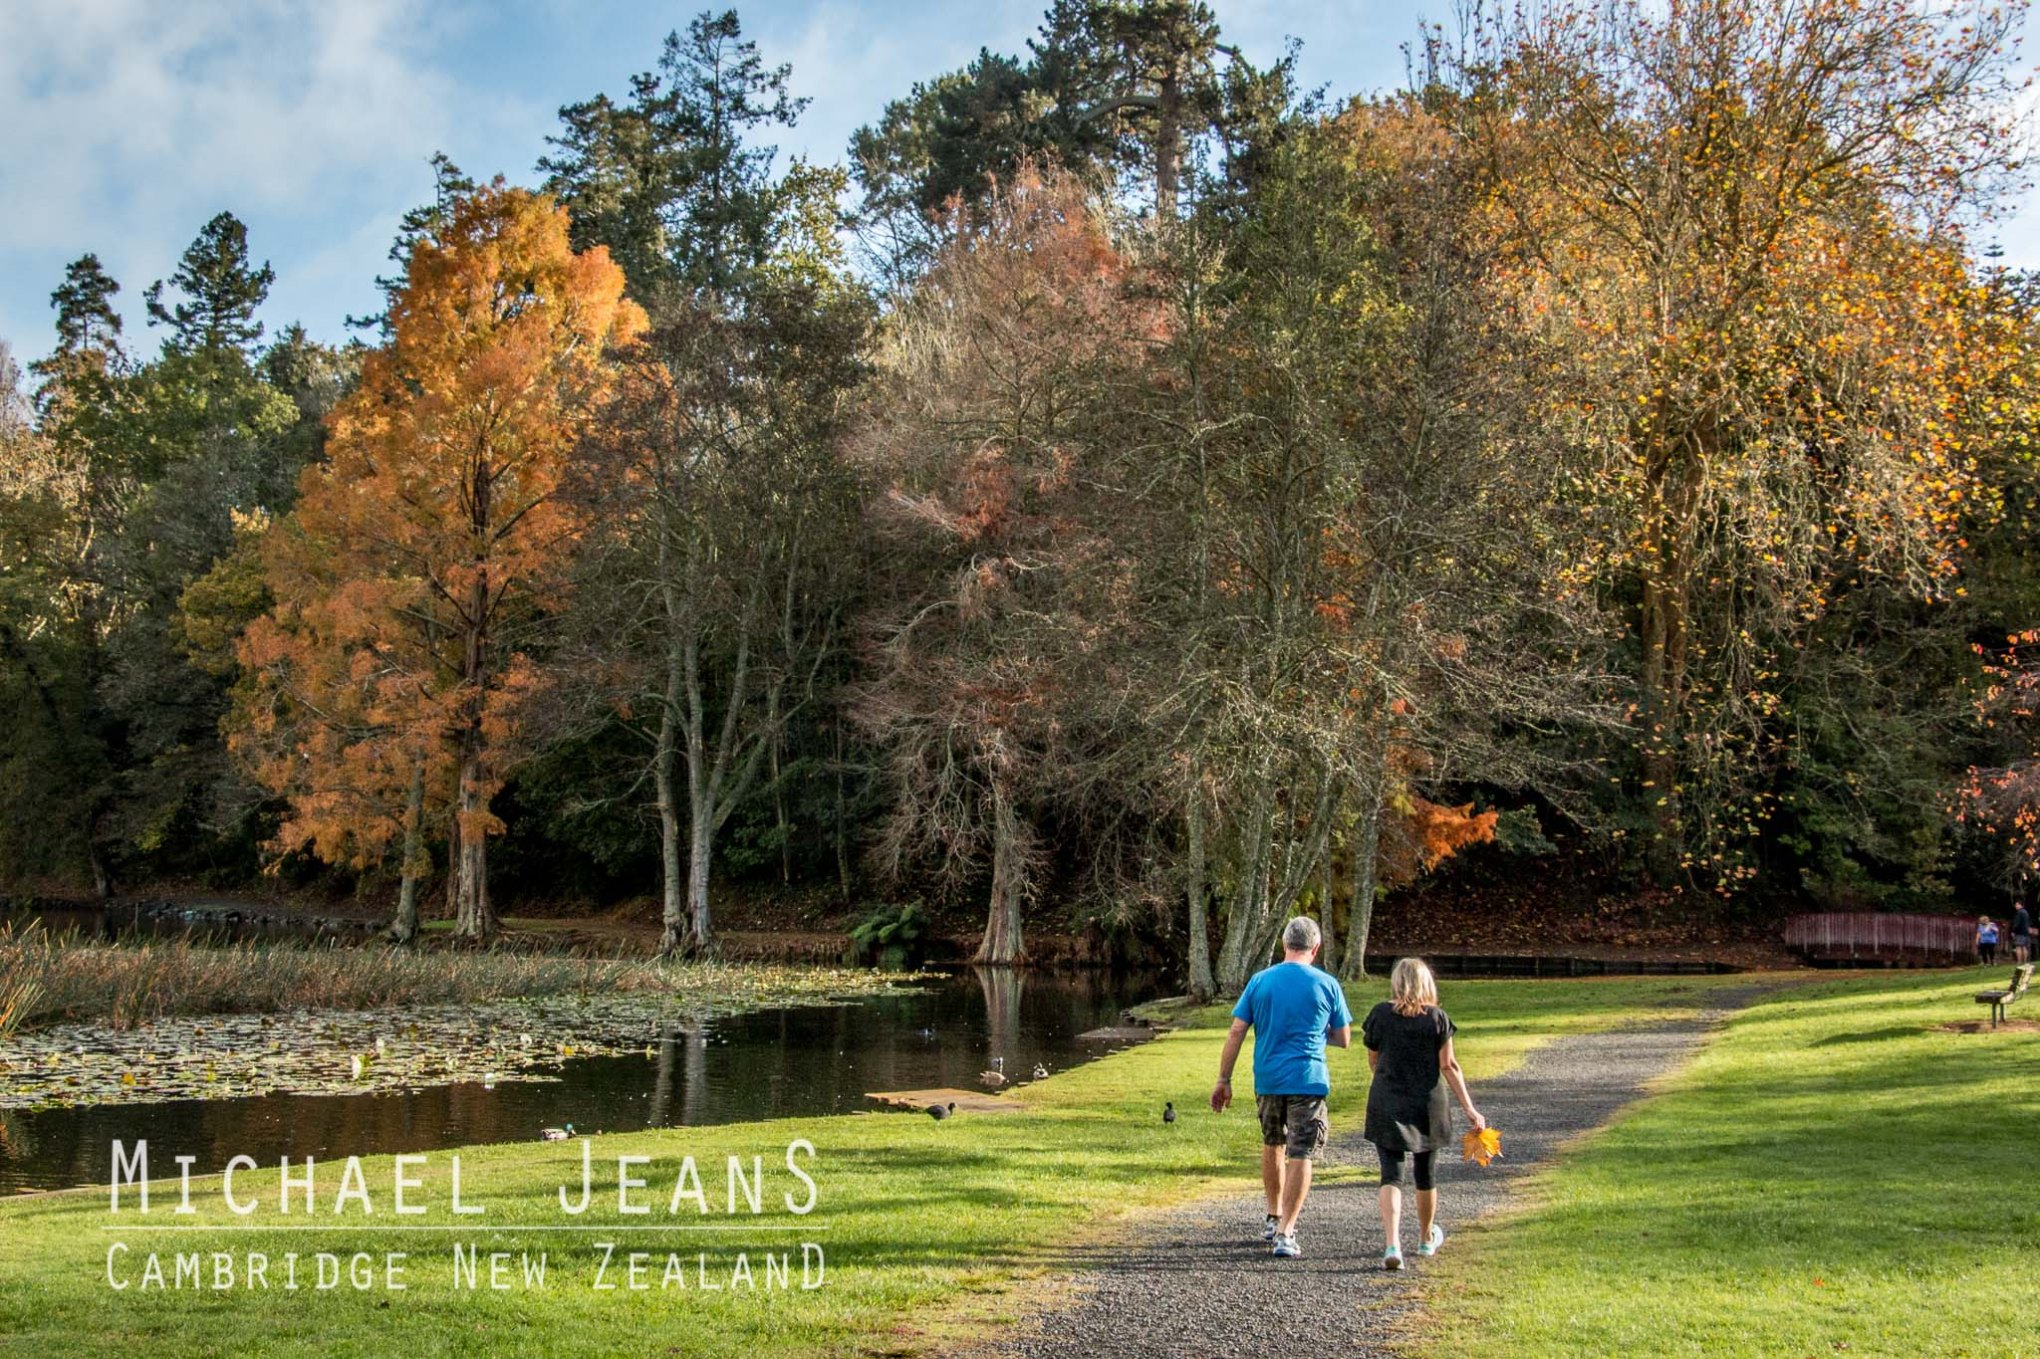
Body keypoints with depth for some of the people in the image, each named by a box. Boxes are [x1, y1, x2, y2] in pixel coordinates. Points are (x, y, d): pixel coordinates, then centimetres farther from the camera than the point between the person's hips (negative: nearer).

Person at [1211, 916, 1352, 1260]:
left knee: (1272, 1146, 22)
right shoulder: (1327, 985, -2)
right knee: (1300, 1156, 0)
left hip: (1267, 1079, 3)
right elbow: (1344, 1039, 5)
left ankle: (1273, 1219, 32)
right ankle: (1286, 1233, -7)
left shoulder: (1260, 981, 1)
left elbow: (1236, 1033, -2)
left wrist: (1223, 1080, 3)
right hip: (1307, 1080, -3)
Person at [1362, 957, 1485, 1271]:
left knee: (1391, 1175, -3)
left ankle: (1392, 1244, -22)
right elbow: (1449, 1066, -6)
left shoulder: (1380, 1014, -4)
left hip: (1386, 1105, -1)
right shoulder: (1437, 1018, -5)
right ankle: (1427, 1238, 38)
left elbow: (1373, 1062, 6)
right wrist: (1469, 1108, -2)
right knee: (1425, 1174, 19)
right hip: (1427, 1105, 1)